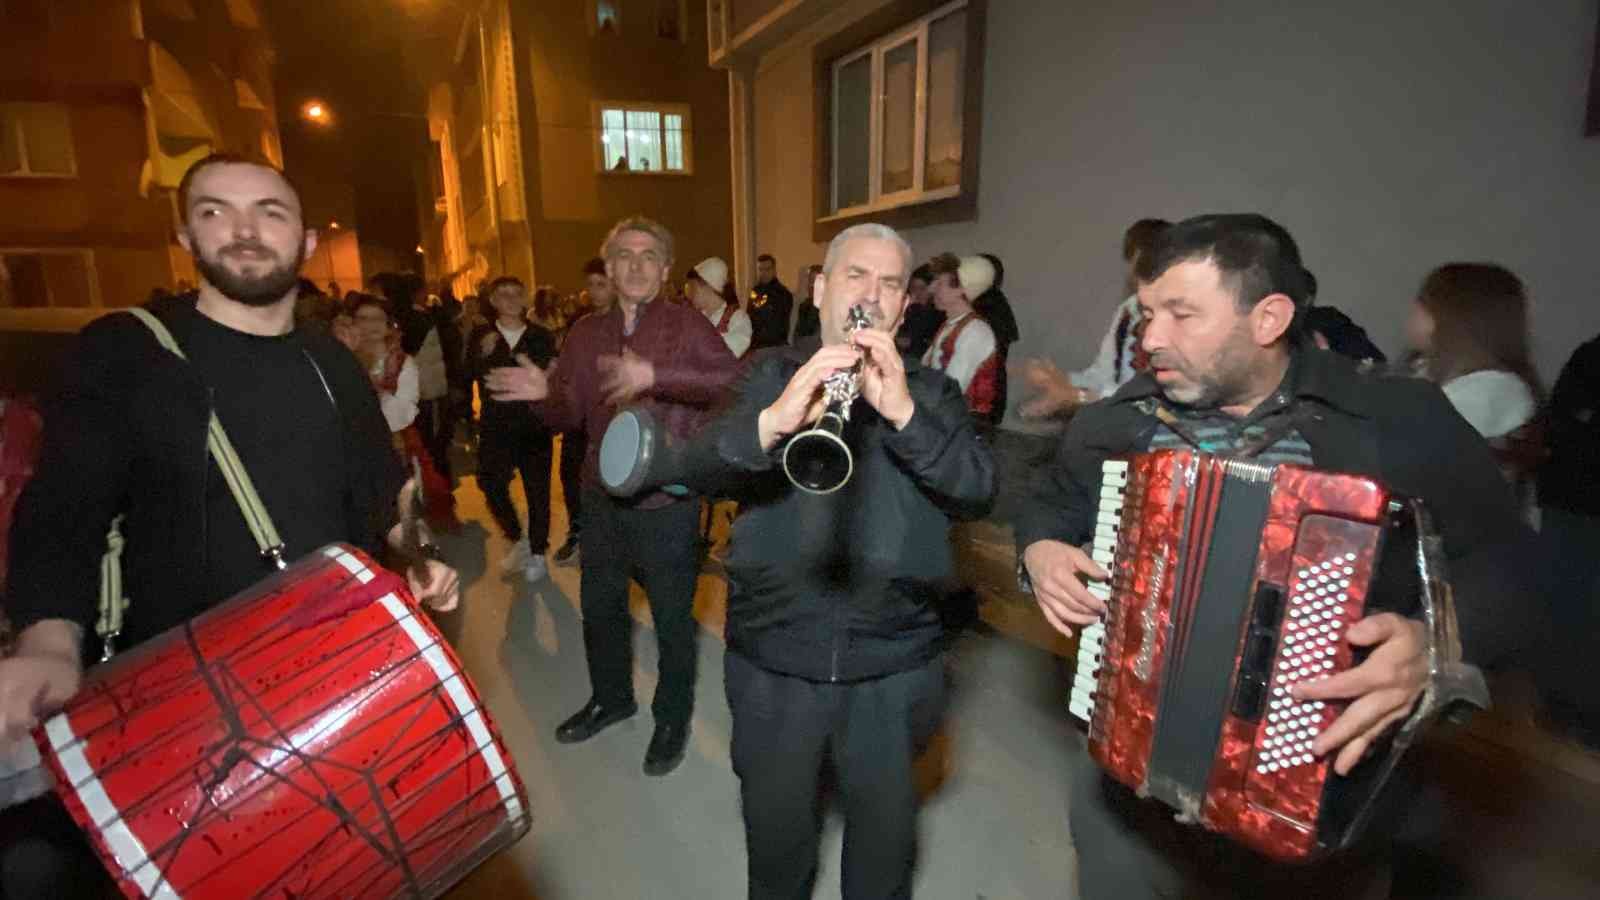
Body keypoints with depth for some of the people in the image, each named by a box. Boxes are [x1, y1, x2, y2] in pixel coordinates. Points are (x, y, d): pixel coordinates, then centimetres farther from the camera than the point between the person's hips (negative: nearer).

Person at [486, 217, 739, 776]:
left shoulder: (685, 325, -9)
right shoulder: (585, 335, 7)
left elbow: (733, 381, -24)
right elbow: (570, 416, 11)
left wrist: (655, 376, -34)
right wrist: (545, 393, -12)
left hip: (666, 503, -5)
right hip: (601, 498, 6)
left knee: (672, 617, 10)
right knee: (600, 606, 21)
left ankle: (673, 718, 33)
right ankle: (611, 698, 46)